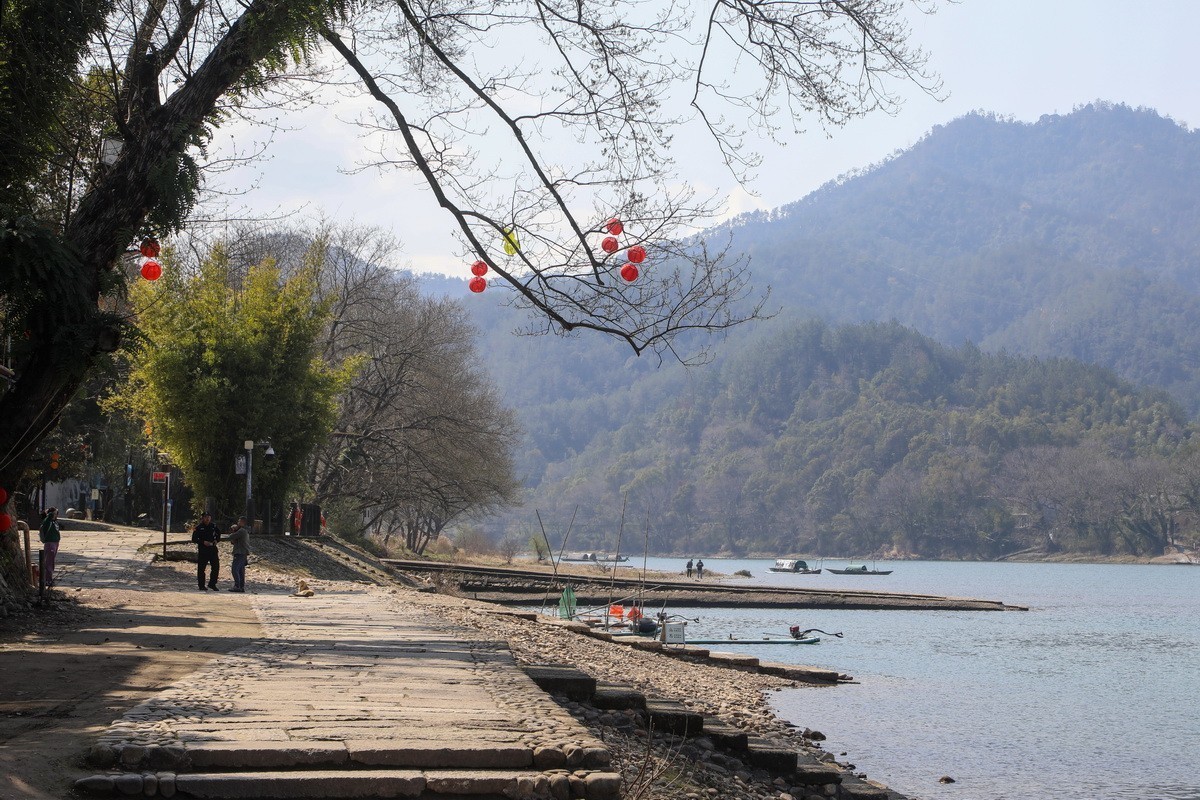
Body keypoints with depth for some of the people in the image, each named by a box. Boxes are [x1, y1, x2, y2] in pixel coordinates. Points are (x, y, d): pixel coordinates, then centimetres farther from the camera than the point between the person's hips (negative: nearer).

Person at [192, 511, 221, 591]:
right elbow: (194, 539, -3)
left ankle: (212, 584, 12)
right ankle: (201, 586, 9)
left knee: (216, 566, 0)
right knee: (201, 568, 0)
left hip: (213, 549, 3)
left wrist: (216, 540, 3)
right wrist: (203, 542, -16)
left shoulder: (213, 526, 9)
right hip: (202, 550, -3)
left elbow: (219, 534, 24)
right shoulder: (199, 527, -2)